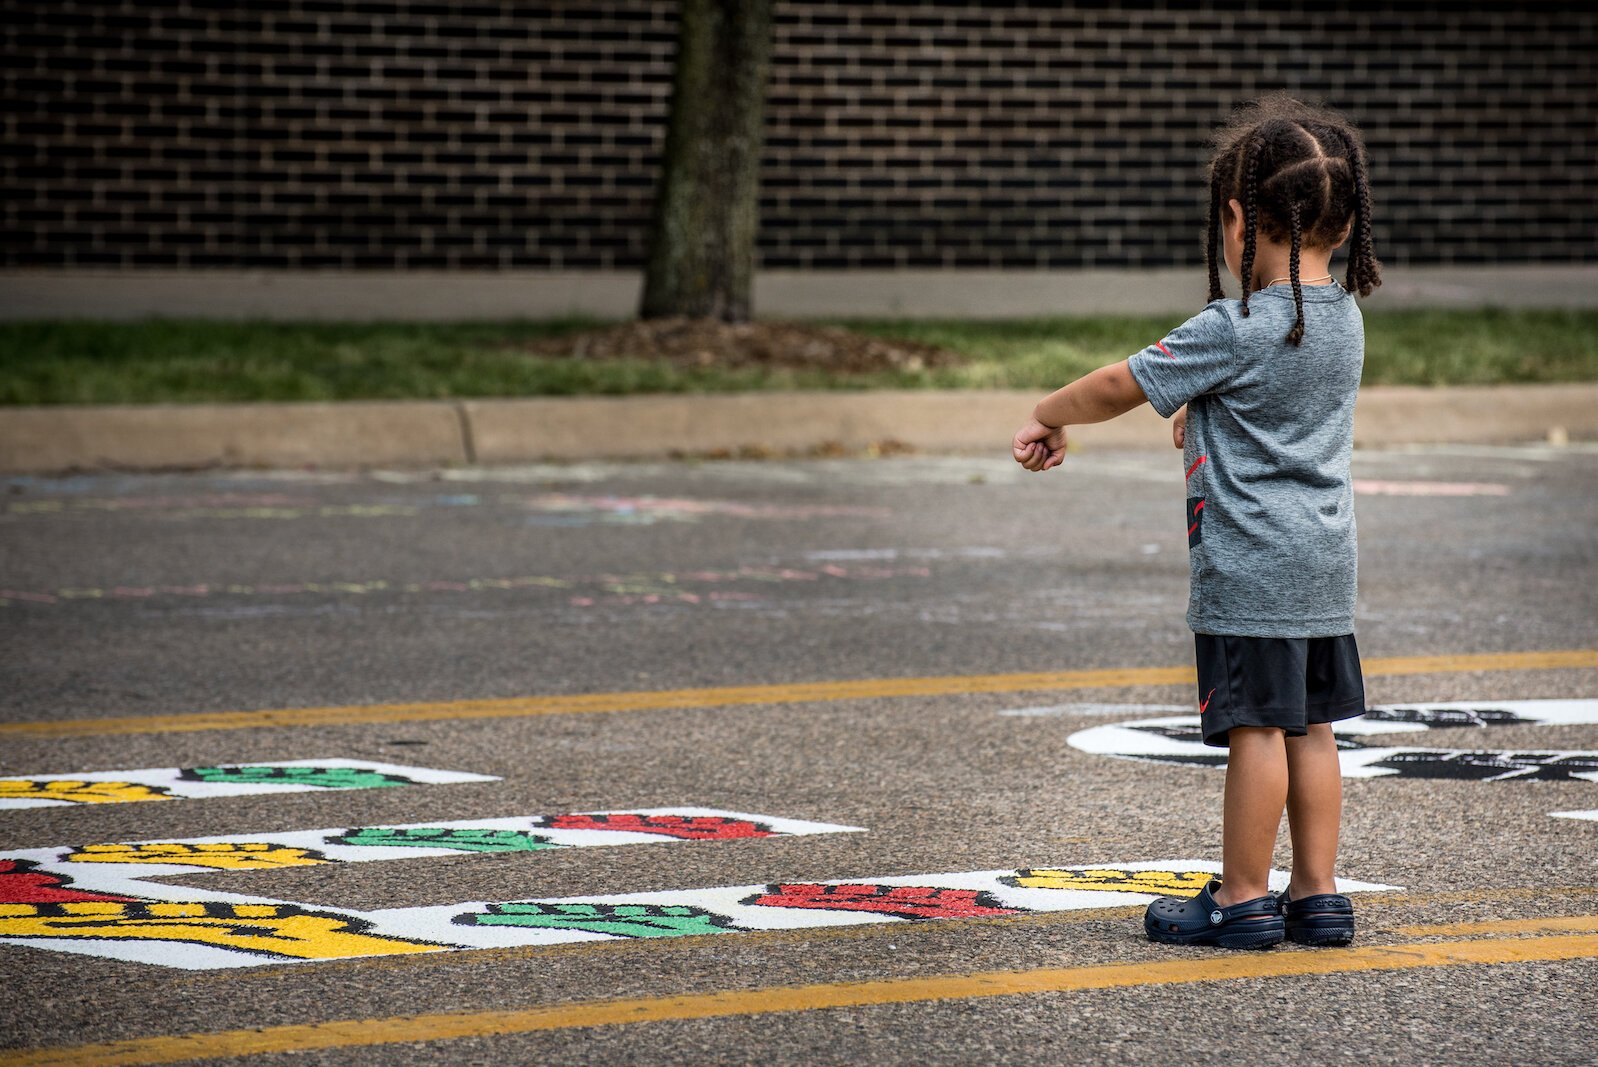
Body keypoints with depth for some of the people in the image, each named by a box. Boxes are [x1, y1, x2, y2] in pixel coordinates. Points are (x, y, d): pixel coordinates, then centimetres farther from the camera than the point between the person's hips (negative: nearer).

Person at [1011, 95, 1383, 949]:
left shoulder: (1235, 331, -16)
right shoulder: (1342, 318, 7)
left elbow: (1121, 385, -8)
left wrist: (1047, 418, 7)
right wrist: (1200, 413, 37)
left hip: (1252, 567, -8)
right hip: (1325, 562, 8)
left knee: (1257, 726, -2)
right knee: (1309, 726, 12)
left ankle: (1243, 899, 4)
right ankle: (1317, 893, 16)